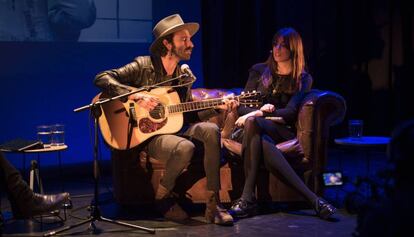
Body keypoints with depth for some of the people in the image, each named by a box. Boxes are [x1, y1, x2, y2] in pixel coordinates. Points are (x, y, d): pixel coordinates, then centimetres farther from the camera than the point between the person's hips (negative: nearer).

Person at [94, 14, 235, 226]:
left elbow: (188, 114, 15)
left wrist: (217, 107, 1)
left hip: (175, 129, 6)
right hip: (147, 135, -6)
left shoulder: (184, 75, 11)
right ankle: (162, 199, -8)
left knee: (210, 130, -23)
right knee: (185, 147, -35)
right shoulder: (143, 66, -7)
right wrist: (136, 95, -26)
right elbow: (101, 79, -16)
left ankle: (213, 205, -23)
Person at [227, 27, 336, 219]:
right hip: (257, 128, 2)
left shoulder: (303, 79, 10)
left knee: (251, 122, -38)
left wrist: (260, 115, -16)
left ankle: (248, 198, -45)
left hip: (282, 131, -2)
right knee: (263, 145, -39)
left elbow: (290, 112, -4)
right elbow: (242, 106, 9)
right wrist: (262, 113, -10)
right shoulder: (259, 71, 16)